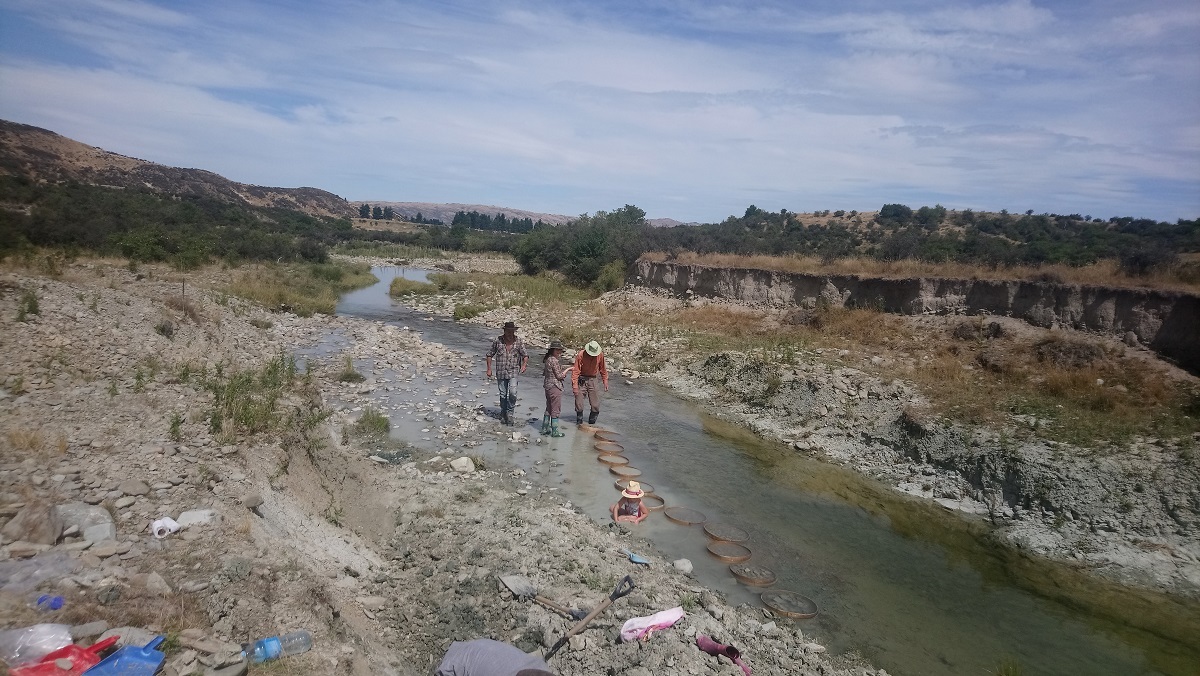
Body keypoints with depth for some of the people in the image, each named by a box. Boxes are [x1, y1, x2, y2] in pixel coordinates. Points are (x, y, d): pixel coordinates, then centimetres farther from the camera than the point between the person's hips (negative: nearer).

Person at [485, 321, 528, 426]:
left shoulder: (518, 342, -2)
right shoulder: (497, 341, -3)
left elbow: (525, 355, 5)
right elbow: (490, 354, 8)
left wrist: (524, 365, -14)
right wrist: (489, 369, 4)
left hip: (513, 372, -1)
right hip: (501, 372, 1)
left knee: (513, 393, -16)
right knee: (503, 394, 9)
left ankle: (510, 413, 4)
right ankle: (503, 414, 27)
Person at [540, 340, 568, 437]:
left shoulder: (548, 359, 9)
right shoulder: (554, 361, -19)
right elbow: (559, 376, -17)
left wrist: (562, 374, 12)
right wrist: (566, 370, -1)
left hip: (548, 386, 9)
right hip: (555, 387, -9)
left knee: (549, 408, 18)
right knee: (556, 409, 1)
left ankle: (545, 428, 25)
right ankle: (555, 431, 8)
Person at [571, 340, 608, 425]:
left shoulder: (600, 354, -8)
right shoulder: (581, 355, -18)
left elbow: (603, 369, 6)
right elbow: (575, 371, -16)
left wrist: (605, 381, 7)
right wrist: (574, 385, -21)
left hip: (592, 379, 2)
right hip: (582, 380, -2)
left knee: (595, 404, 1)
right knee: (579, 403, 2)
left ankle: (592, 422, 18)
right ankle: (579, 421, 21)